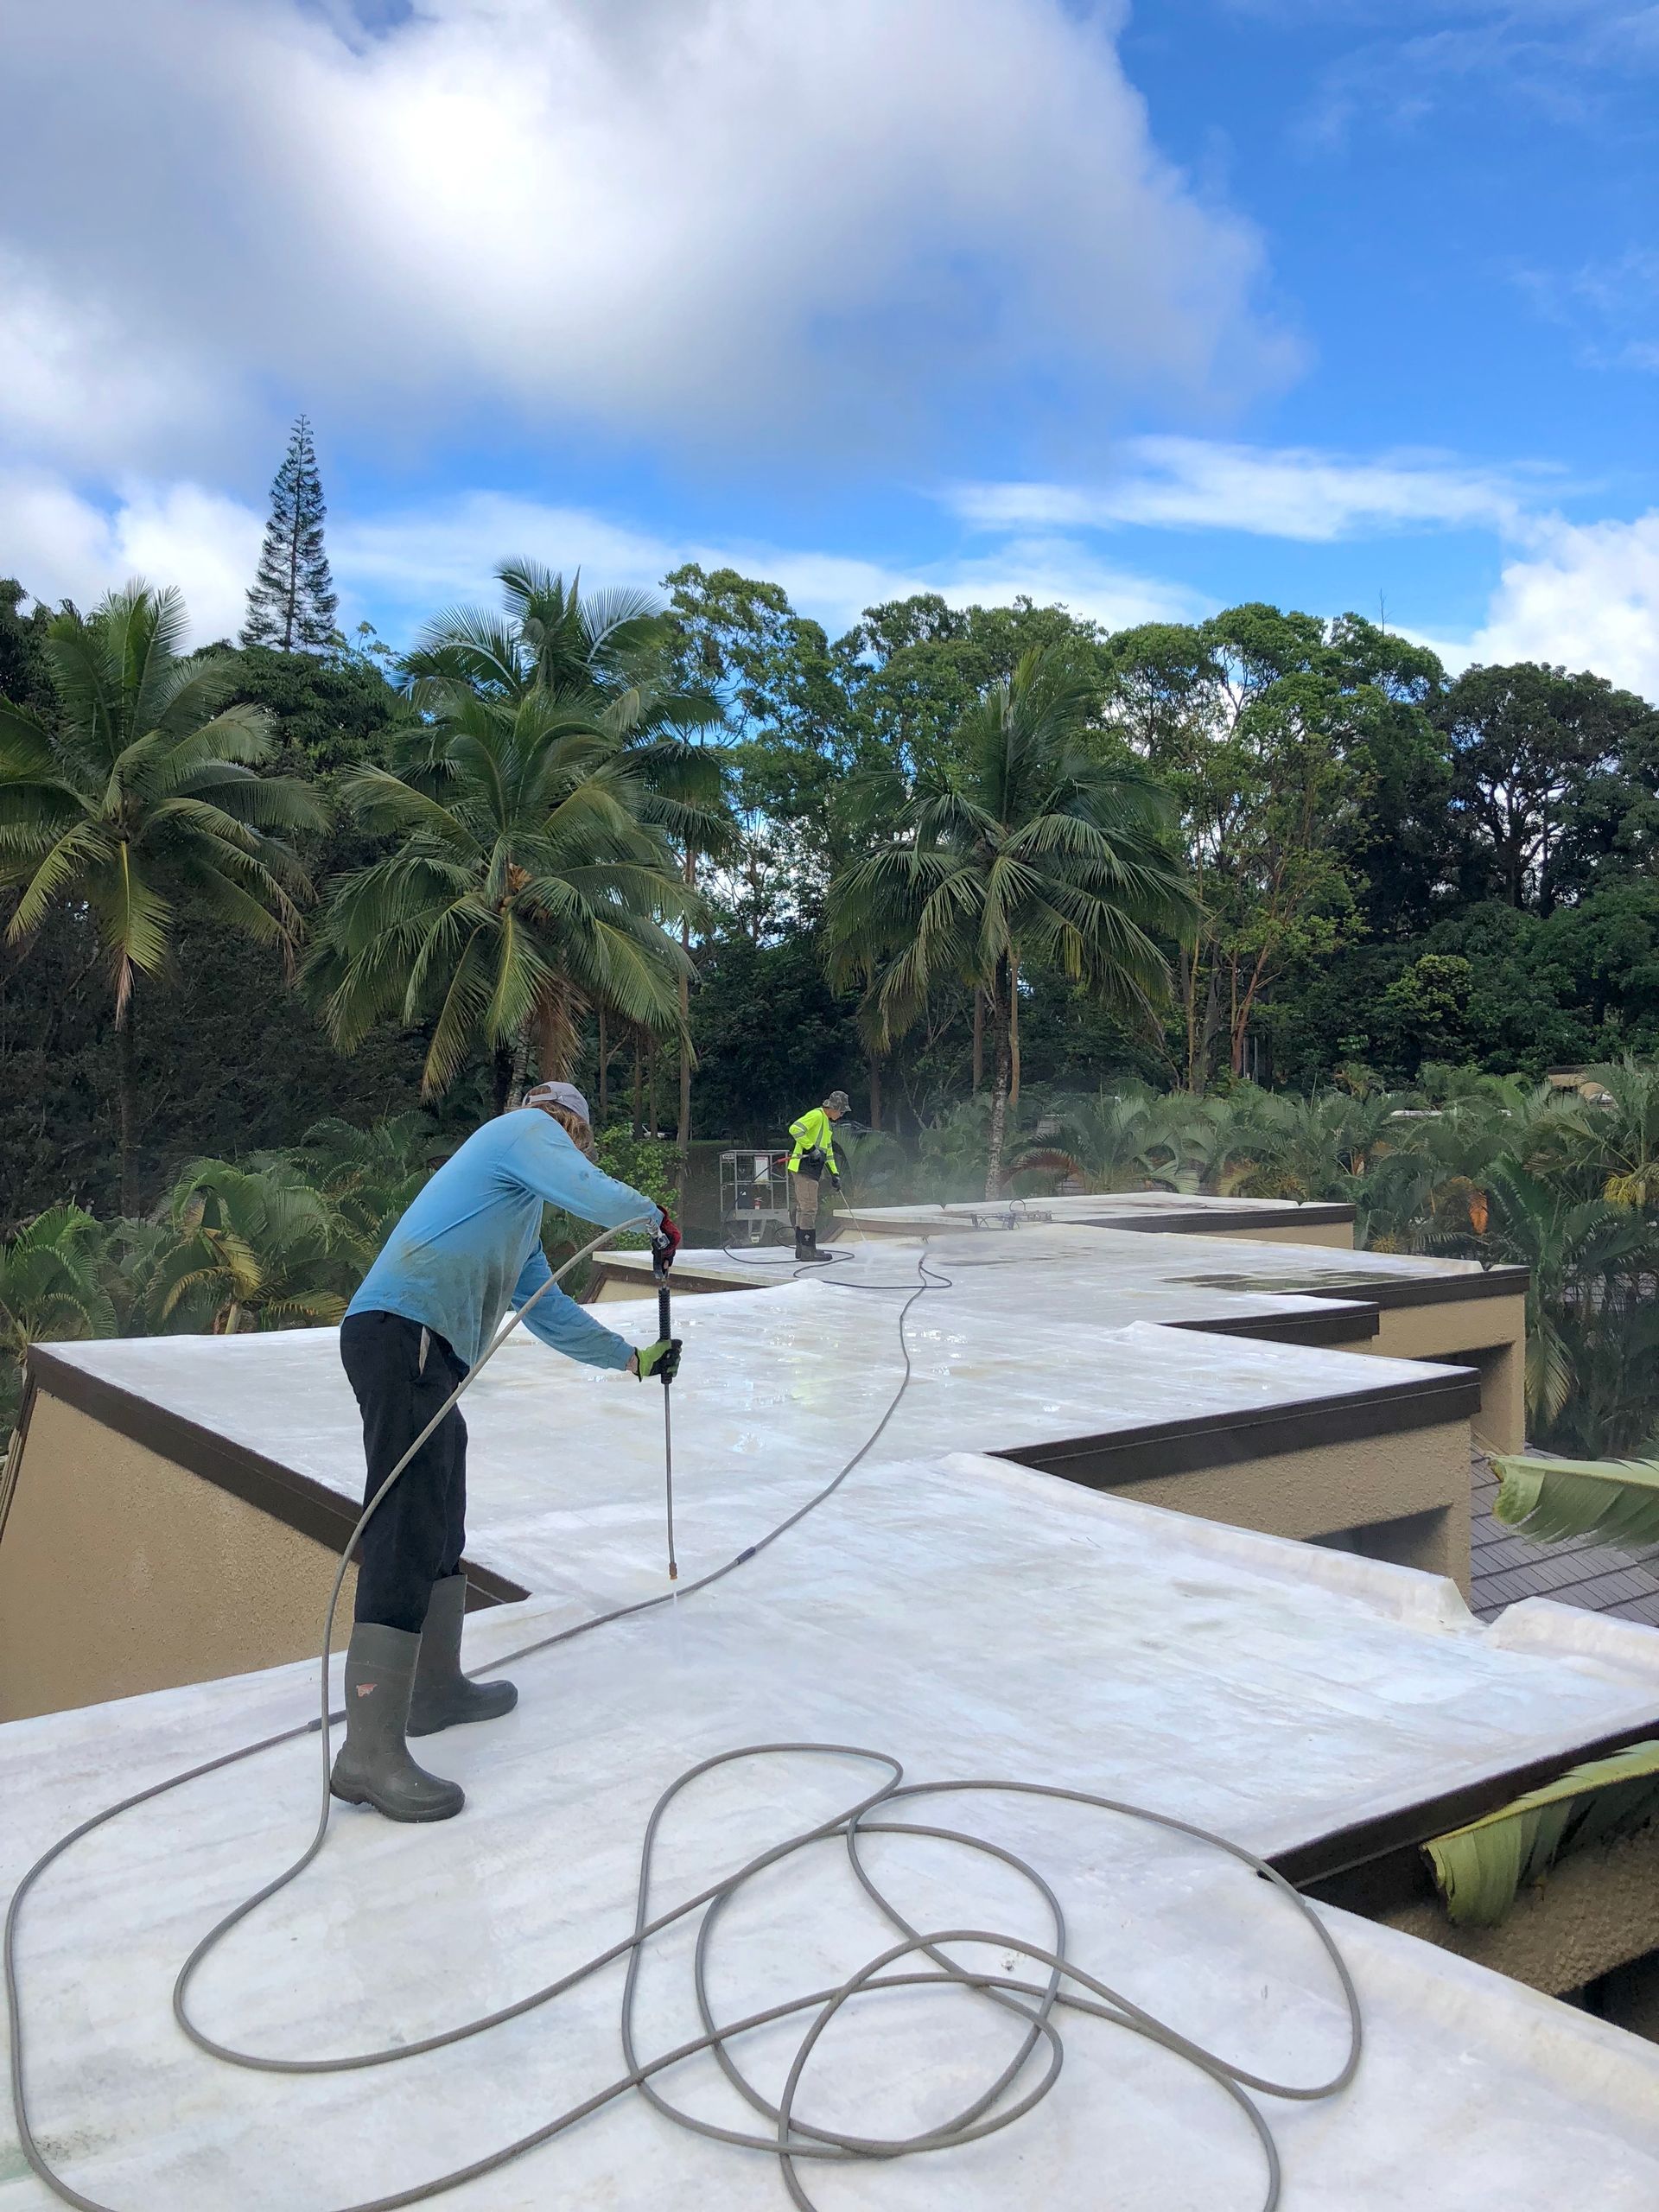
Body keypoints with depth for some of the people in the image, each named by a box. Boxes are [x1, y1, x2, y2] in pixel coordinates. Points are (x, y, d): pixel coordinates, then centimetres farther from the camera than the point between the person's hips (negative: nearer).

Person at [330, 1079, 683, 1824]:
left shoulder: (521, 1215, 32)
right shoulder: (530, 1128, 6)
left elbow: (548, 1313, 37)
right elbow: (596, 1195, -12)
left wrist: (632, 1358, 43)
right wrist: (657, 1218, 8)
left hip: (425, 1351, 11)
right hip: (401, 1332, -11)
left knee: (440, 1527, 19)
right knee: (407, 1534, -14)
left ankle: (436, 1689, 33)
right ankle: (369, 1754, -15)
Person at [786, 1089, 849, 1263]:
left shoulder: (828, 1123, 23)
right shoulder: (816, 1115, -9)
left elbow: (828, 1151, 28)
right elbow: (795, 1129, -23)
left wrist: (834, 1174, 23)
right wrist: (811, 1148, -22)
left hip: (812, 1170, 10)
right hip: (804, 1167, -10)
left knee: (803, 1209, 12)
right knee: (809, 1208, -10)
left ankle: (801, 1248, 17)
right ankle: (808, 1249, -10)